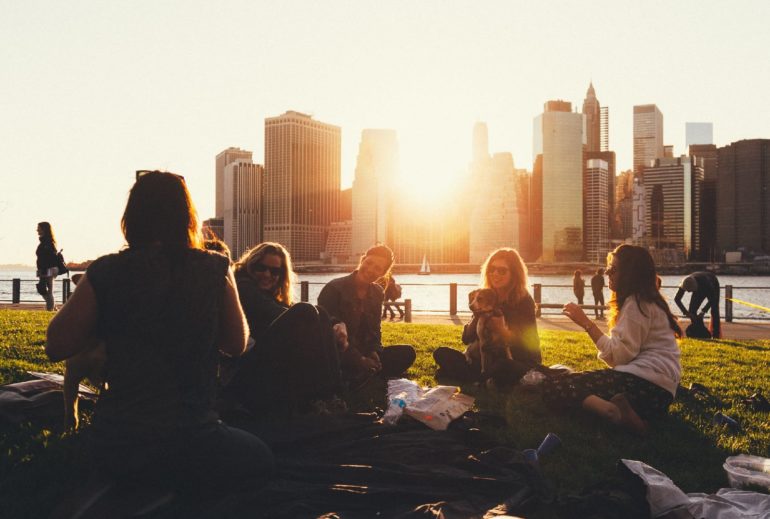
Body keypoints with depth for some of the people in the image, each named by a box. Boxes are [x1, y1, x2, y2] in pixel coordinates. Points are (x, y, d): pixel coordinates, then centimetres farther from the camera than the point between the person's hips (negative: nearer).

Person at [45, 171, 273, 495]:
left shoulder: (105, 272, -7)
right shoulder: (215, 270, -7)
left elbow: (56, 347, 2)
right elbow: (237, 344, 6)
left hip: (114, 451, 4)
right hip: (189, 449, -3)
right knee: (260, 458, 25)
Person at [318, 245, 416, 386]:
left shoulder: (377, 293, 9)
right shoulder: (334, 288, -11)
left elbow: (374, 331, 13)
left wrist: (374, 354, -10)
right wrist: (359, 359, -25)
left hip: (364, 354, 7)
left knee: (407, 352, -11)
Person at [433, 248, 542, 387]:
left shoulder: (524, 301, -8)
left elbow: (531, 345, -15)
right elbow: (467, 339, 3)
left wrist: (504, 331, -29)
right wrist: (478, 315, -14)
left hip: (522, 364, -5)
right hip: (489, 361, 5)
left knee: (503, 367, -41)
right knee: (441, 353, -9)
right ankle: (485, 381, -23)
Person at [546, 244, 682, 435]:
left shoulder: (636, 303, -6)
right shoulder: (645, 300, 24)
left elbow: (619, 356, -14)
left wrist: (586, 323, -11)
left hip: (645, 384, -10)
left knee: (553, 387, -16)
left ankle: (615, 411, -39)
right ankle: (621, 410, -12)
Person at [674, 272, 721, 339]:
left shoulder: (705, 281, -45)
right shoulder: (686, 284, -34)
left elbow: (712, 299, -37)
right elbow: (677, 299, -25)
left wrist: (703, 311, -42)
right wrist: (686, 312, -34)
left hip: (713, 286, -4)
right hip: (700, 288, 4)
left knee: (714, 311, -17)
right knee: (692, 310, -8)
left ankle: (716, 335, -15)